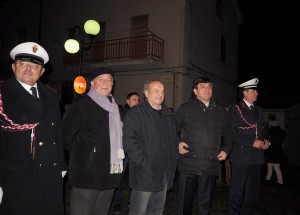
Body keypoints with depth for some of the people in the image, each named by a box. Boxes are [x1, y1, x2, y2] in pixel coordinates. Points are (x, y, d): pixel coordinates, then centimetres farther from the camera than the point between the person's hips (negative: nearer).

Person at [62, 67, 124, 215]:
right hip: (86, 177, -6)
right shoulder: (80, 106, -7)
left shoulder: (113, 107, 14)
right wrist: (79, 158, -1)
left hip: (109, 177, 7)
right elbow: (65, 138, -8)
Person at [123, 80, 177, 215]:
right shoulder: (135, 113, -5)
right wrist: (142, 162, -18)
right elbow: (129, 141, -15)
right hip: (144, 173, -6)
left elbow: (173, 139, 22)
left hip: (165, 174, 7)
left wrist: (172, 162, 12)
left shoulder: (167, 115, 17)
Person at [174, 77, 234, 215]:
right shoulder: (185, 108, 3)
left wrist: (226, 150, 6)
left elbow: (228, 133, 20)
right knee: (185, 203, 7)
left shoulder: (221, 111, 12)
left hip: (211, 166, 3)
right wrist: (178, 143, -8)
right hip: (188, 165, -2)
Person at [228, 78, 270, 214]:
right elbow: (233, 133, -13)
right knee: (237, 189, 2)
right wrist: (252, 142, -16)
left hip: (257, 156, 6)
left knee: (253, 189, 14)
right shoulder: (235, 109, -5)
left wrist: (265, 140, 0)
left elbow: (263, 128, 20)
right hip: (241, 155, -6)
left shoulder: (258, 110, 16)